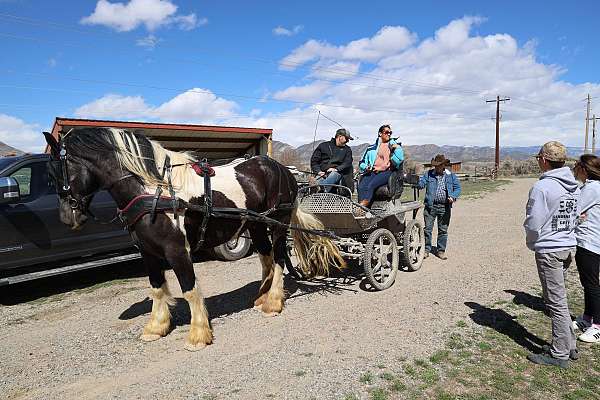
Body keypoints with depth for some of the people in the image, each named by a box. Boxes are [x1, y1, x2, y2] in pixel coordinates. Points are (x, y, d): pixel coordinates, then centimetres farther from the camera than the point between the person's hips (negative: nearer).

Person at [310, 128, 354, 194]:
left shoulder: (347, 149, 22)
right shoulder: (323, 146, 19)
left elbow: (347, 163, 6)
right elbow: (314, 160, 15)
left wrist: (336, 169, -13)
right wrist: (318, 171, -4)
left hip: (337, 173, -1)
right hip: (322, 174, 2)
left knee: (334, 175, -37)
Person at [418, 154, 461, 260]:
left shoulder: (451, 176, 8)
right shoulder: (428, 174, 5)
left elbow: (457, 188, 8)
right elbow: (421, 184, -3)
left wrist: (453, 196, -12)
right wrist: (417, 182, -27)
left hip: (445, 207, 1)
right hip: (430, 206, -1)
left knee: (443, 230, 9)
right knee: (427, 229, 0)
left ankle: (441, 250, 20)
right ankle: (426, 249, 12)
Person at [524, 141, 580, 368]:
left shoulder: (542, 187, -20)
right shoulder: (574, 187, 6)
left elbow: (533, 224, -18)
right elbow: (574, 217, 12)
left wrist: (532, 243, 0)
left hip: (549, 250, -8)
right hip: (568, 247, 8)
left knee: (556, 302, 1)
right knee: (558, 300, 20)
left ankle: (560, 354, 13)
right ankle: (569, 345, 30)